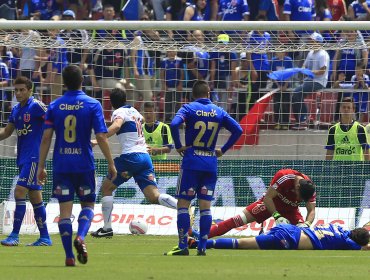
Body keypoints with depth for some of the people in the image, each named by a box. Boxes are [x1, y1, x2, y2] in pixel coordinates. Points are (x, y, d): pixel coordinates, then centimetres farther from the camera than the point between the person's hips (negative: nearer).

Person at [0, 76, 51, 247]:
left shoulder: (36, 106, -10)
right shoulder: (16, 110, 13)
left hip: (34, 157, -8)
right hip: (23, 158, 8)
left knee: (20, 191, -15)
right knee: (35, 197, 10)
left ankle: (15, 235, -14)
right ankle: (44, 237, 14)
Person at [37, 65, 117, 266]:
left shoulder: (54, 106, 2)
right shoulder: (92, 105, -3)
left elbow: (46, 138, -1)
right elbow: (101, 137, -7)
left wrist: (41, 166, 5)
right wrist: (111, 164, 1)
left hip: (61, 165, 1)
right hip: (84, 164, -1)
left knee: (65, 209, 4)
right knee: (88, 204, 14)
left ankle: (69, 256, -2)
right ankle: (81, 237, -14)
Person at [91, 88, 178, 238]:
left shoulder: (119, 112, -1)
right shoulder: (134, 111, 21)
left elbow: (116, 125, -25)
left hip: (130, 157, -6)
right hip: (145, 157, 6)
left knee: (106, 187, 10)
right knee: (154, 196, -1)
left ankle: (107, 228, 6)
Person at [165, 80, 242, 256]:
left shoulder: (189, 108, -2)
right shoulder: (218, 112, 8)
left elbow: (174, 124, -20)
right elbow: (237, 130, 6)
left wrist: (178, 146, -8)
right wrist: (223, 150, 10)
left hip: (191, 163, -3)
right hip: (211, 164, 3)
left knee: (183, 204, 0)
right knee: (205, 206, 5)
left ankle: (183, 246, -8)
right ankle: (202, 247, 0)